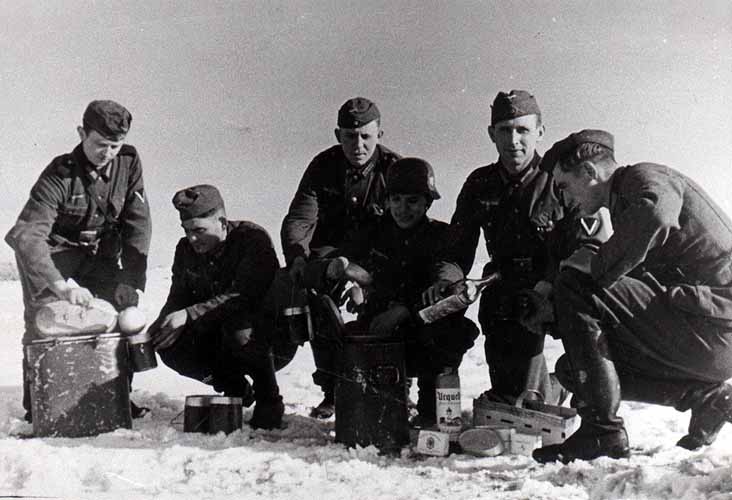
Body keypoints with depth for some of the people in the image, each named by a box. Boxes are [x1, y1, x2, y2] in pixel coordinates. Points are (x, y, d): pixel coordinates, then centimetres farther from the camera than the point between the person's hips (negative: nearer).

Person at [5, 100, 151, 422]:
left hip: (99, 252, 4)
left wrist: (131, 280, -22)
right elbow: (26, 235, -39)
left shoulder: (129, 162, -15)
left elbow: (138, 222, -13)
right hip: (50, 252, -4)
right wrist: (61, 285, -51)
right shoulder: (60, 175, -29)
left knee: (122, 311, -7)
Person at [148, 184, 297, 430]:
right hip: (218, 340, 6)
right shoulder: (186, 249, 1)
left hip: (272, 340, -6)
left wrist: (189, 315, -38)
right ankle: (236, 390, 7)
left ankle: (269, 401, -12)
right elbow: (178, 298, 4)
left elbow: (245, 297, -31)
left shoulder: (253, 238, -19)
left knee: (238, 328, -37)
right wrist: (160, 325, -19)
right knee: (171, 348, -17)